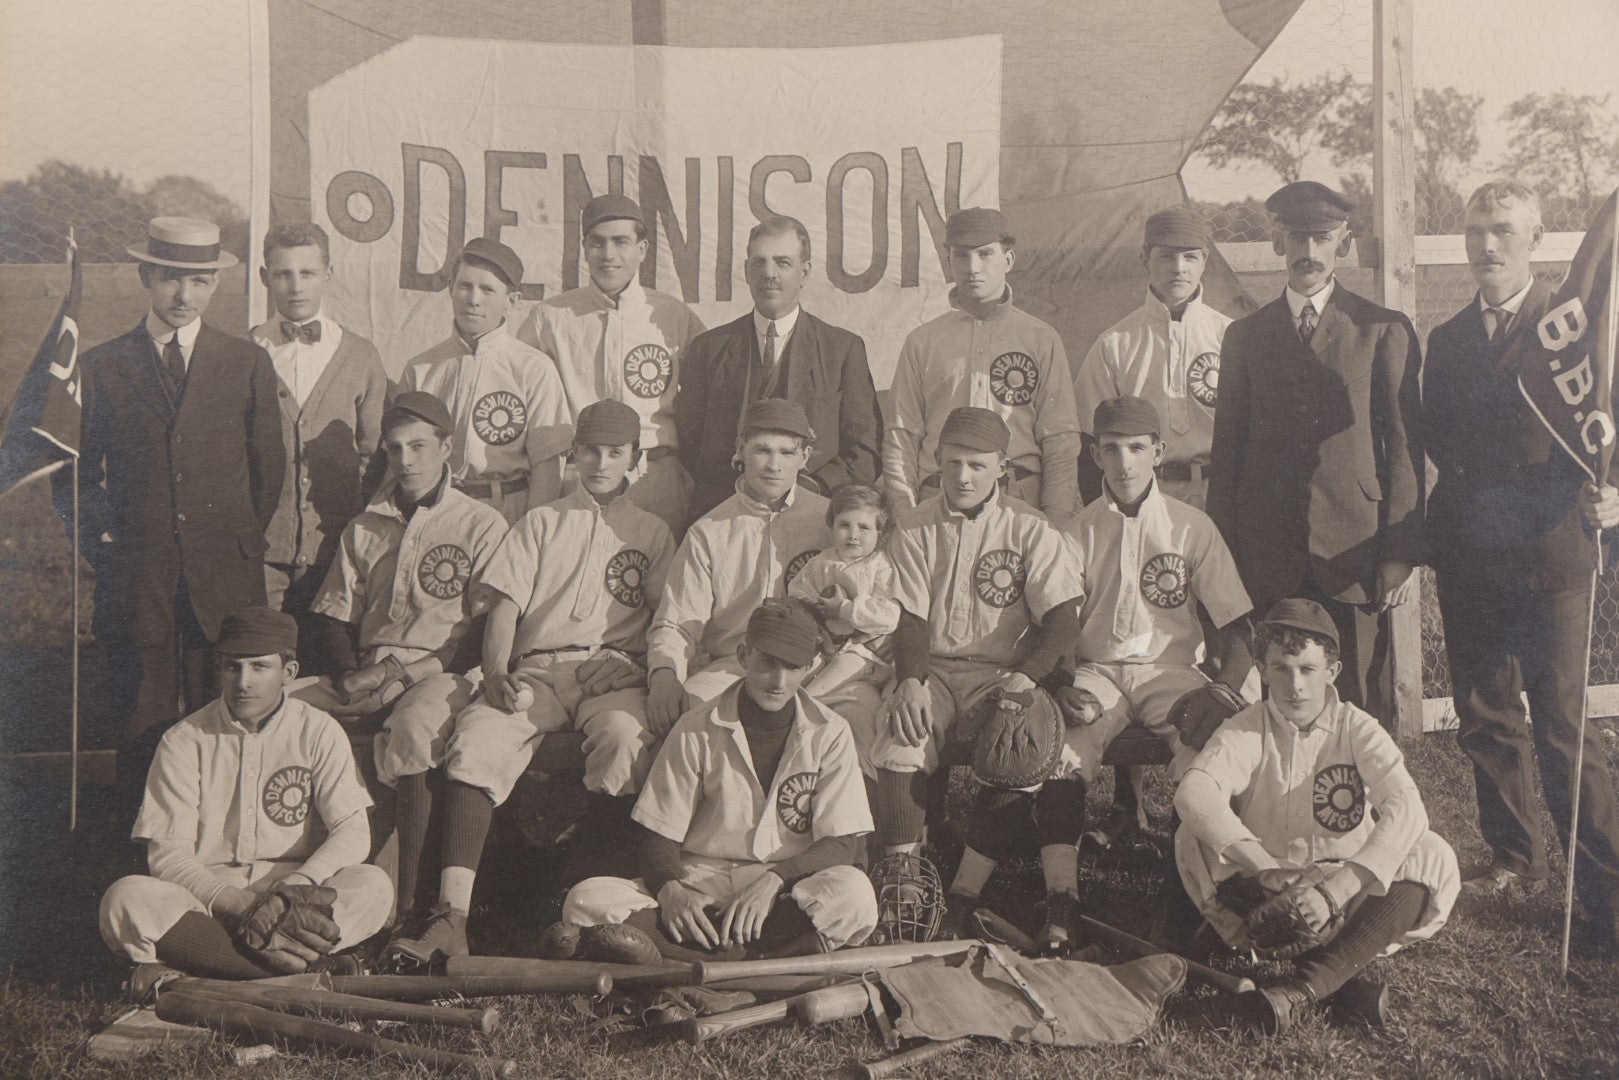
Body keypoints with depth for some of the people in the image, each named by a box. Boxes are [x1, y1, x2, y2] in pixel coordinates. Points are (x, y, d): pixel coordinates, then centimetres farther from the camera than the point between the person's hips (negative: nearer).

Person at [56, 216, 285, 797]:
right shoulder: (102, 367, 6)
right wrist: (102, 542, 3)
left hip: (227, 580, 0)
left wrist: (244, 542, 8)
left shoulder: (248, 363, 7)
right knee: (140, 729, 2)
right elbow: (75, 474, 13)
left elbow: (270, 465, 12)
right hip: (135, 578, 0)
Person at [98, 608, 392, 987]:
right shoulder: (184, 741, 3)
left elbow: (352, 833, -4)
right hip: (203, 896, 0)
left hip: (301, 900, 1)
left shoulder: (318, 732, 4)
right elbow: (167, 853, -4)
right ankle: (299, 966, -33)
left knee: (374, 887, -29)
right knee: (125, 898, -29)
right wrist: (233, 901, -22)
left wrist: (298, 884, -24)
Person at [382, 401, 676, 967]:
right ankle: (452, 914, -36)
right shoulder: (541, 522, 24)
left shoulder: (653, 532, 23)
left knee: (624, 739, -36)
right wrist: (497, 675, -7)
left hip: (615, 673, -1)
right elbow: (505, 607, 12)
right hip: (536, 668, 1)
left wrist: (622, 660, -10)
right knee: (474, 739, -29)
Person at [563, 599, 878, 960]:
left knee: (854, 895, -35)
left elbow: (845, 845, -4)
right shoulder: (696, 731, 2)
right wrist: (670, 889, -21)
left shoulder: (830, 734, 2)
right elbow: (658, 839, 2)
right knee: (586, 901, -25)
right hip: (699, 887, 1)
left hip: (787, 896, 0)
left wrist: (773, 879, -21)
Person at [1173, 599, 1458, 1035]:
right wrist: (1265, 867, -40)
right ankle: (1341, 977, -34)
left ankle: (1303, 987, -37)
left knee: (1434, 857, -24)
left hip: (1349, 893, 0)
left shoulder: (1357, 729, -5)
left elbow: (1406, 809, -23)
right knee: (1193, 838, -26)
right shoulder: (1247, 730, -6)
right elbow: (1194, 792, -27)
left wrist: (1334, 889, -35)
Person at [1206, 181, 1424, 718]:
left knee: (1362, 709, -1)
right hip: (1267, 561, 2)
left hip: (1355, 555, -2)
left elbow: (1405, 448, 4)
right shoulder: (1244, 336, 13)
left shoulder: (1385, 331, 7)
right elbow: (1226, 449, 13)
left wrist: (1402, 555, -2)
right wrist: (1222, 559, 7)